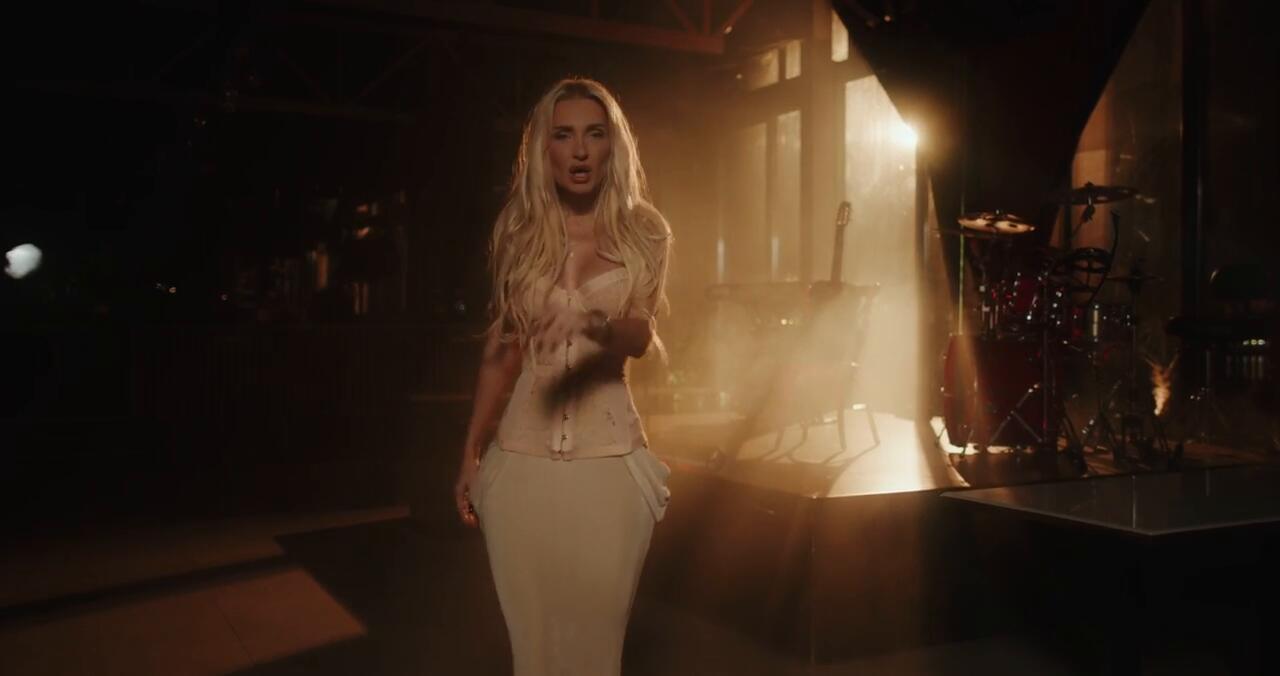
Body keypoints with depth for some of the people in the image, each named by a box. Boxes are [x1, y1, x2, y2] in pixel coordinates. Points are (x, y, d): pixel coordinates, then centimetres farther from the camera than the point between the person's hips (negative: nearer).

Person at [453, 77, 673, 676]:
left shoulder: (642, 231, 1)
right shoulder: (517, 231, 5)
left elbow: (641, 337, -11)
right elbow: (499, 351, 10)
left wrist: (592, 321, -33)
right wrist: (471, 454, 10)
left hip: (608, 457, -1)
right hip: (521, 457, 2)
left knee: (596, 624, 3)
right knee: (531, 628, 8)